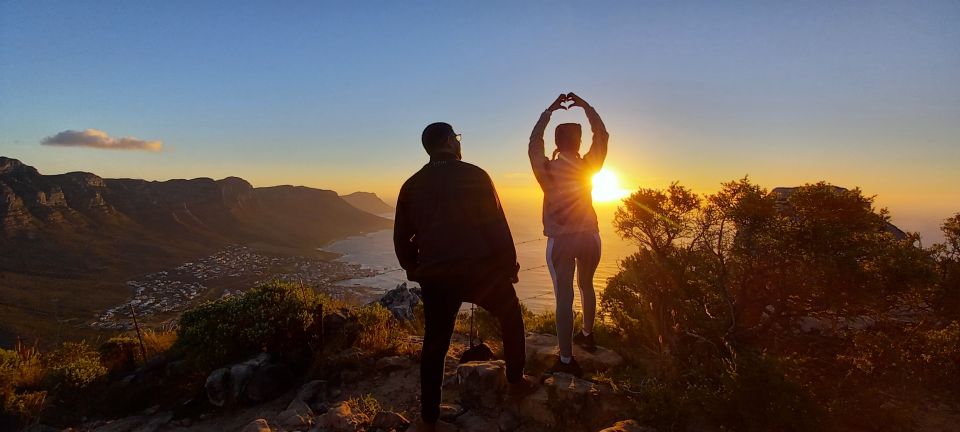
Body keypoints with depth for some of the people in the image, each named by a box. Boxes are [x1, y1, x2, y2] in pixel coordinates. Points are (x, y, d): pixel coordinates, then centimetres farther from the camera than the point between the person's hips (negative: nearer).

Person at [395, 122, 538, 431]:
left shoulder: (412, 185, 8)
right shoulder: (475, 176, -2)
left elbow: (402, 237, 11)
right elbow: (496, 226, -5)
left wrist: (414, 269, 25)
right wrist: (510, 266, 4)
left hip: (435, 276, 3)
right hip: (481, 269, -2)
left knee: (434, 343, 13)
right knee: (511, 317, 23)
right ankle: (516, 382, 32)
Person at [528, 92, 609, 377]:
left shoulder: (547, 169, -4)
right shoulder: (589, 165, -1)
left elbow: (534, 143, 12)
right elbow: (602, 135, 12)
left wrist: (550, 111, 17)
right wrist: (584, 105, 15)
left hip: (561, 240, -3)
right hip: (590, 236, 3)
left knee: (564, 297, -3)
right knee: (587, 285, 25)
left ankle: (567, 360, -3)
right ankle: (587, 335, 41)